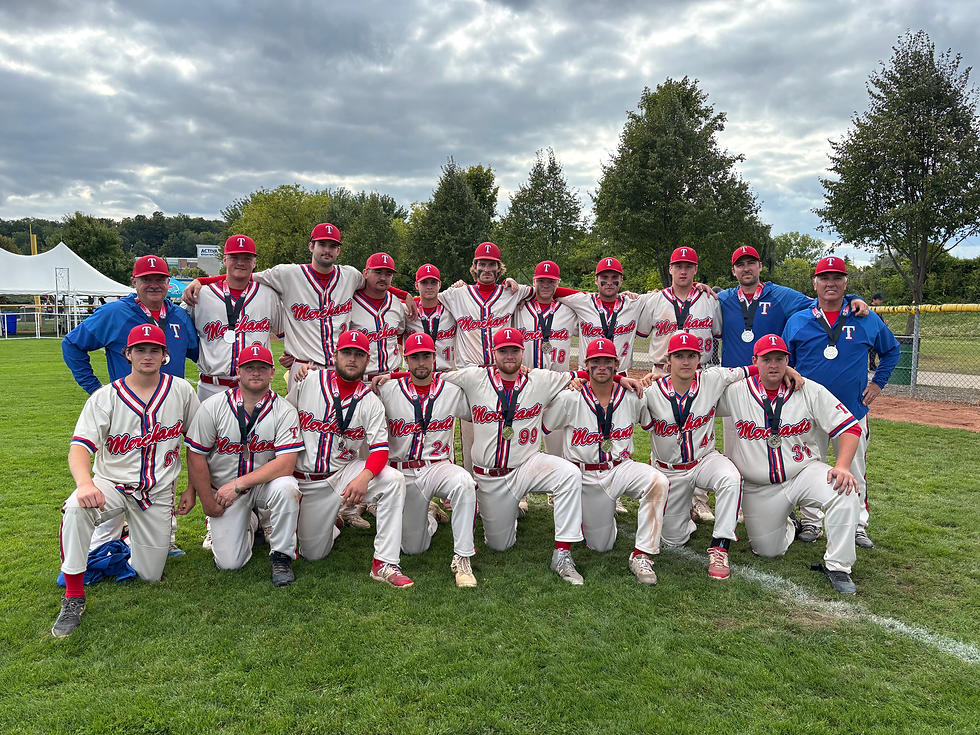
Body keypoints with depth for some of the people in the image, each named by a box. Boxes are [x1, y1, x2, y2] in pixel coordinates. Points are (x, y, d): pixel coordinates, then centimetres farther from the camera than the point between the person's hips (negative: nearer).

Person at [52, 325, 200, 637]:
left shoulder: (181, 391, -3)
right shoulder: (105, 397, -8)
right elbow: (80, 447, -19)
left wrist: (193, 486, 8)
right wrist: (85, 482, -40)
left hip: (158, 493, 2)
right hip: (111, 484, -1)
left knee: (150, 576, 3)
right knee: (75, 509, -36)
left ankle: (133, 534, 37)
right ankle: (73, 597, -19)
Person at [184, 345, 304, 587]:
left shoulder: (285, 412, -13)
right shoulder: (213, 407, -10)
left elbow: (286, 464, -22)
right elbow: (196, 456, -4)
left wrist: (238, 484, -27)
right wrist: (208, 503, -4)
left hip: (264, 483, -1)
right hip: (223, 490, 1)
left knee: (286, 487, -36)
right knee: (229, 563, -8)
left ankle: (281, 556, -12)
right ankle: (249, 523, 28)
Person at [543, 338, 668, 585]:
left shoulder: (632, 398, -5)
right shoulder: (568, 399, -12)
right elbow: (541, 428, -2)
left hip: (621, 468, 1)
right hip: (586, 476, -1)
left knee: (657, 481, -32)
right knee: (600, 546, 5)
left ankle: (642, 555, -21)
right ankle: (606, 513, 41)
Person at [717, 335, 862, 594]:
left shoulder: (810, 391, -8)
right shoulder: (735, 392, -8)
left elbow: (851, 427, -9)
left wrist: (842, 467, -25)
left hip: (804, 472, 0)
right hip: (759, 489, 1)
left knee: (845, 492, -31)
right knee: (767, 551, 6)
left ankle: (837, 567, -14)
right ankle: (788, 524, 43)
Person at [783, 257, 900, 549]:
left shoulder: (867, 320, 2)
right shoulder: (797, 321, 1)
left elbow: (891, 350, 16)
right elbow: (783, 363, 10)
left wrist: (878, 383, 7)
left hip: (853, 409, 1)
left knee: (855, 473, 8)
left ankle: (858, 527, 22)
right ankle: (811, 523, 21)